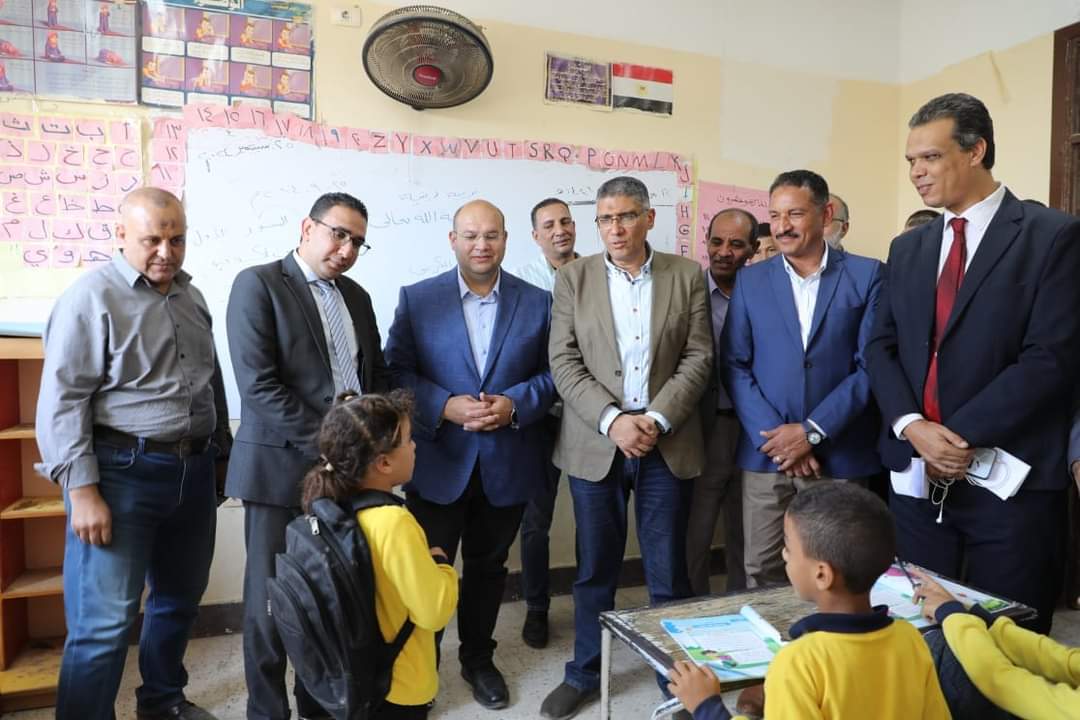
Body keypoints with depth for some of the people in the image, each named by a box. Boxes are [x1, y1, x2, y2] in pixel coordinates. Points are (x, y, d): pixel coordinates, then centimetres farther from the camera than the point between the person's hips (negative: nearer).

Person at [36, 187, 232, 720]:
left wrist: (221, 452, 19)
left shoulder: (191, 296, 12)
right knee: (104, 624, -2)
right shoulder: (91, 297, -8)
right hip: (122, 473, -6)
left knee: (181, 599, 19)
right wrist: (82, 490, -17)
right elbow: (62, 401, -12)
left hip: (193, 471, 7)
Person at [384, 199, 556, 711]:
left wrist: (515, 404, -16)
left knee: (488, 567, 18)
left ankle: (478, 659, 40)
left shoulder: (537, 302, 1)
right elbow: (395, 371, -4)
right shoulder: (416, 299, -2)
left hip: (507, 464, 2)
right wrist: (445, 406, -18)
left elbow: (552, 373, 2)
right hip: (438, 462, -1)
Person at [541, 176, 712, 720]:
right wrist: (613, 420, -14)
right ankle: (585, 674, 31)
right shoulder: (573, 278, 3)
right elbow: (564, 363, -3)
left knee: (668, 572, 9)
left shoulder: (688, 276, 4)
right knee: (594, 569, 12)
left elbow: (698, 358, -1)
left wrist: (656, 419, -12)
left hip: (667, 445, 0)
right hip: (595, 445, 0)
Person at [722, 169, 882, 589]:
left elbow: (870, 365, -4)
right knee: (761, 574, 7)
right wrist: (774, 434, -8)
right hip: (765, 453, 2)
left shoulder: (867, 276, 1)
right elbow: (734, 365, 2)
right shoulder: (751, 281, 7)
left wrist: (812, 431, -11)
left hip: (839, 456, -1)